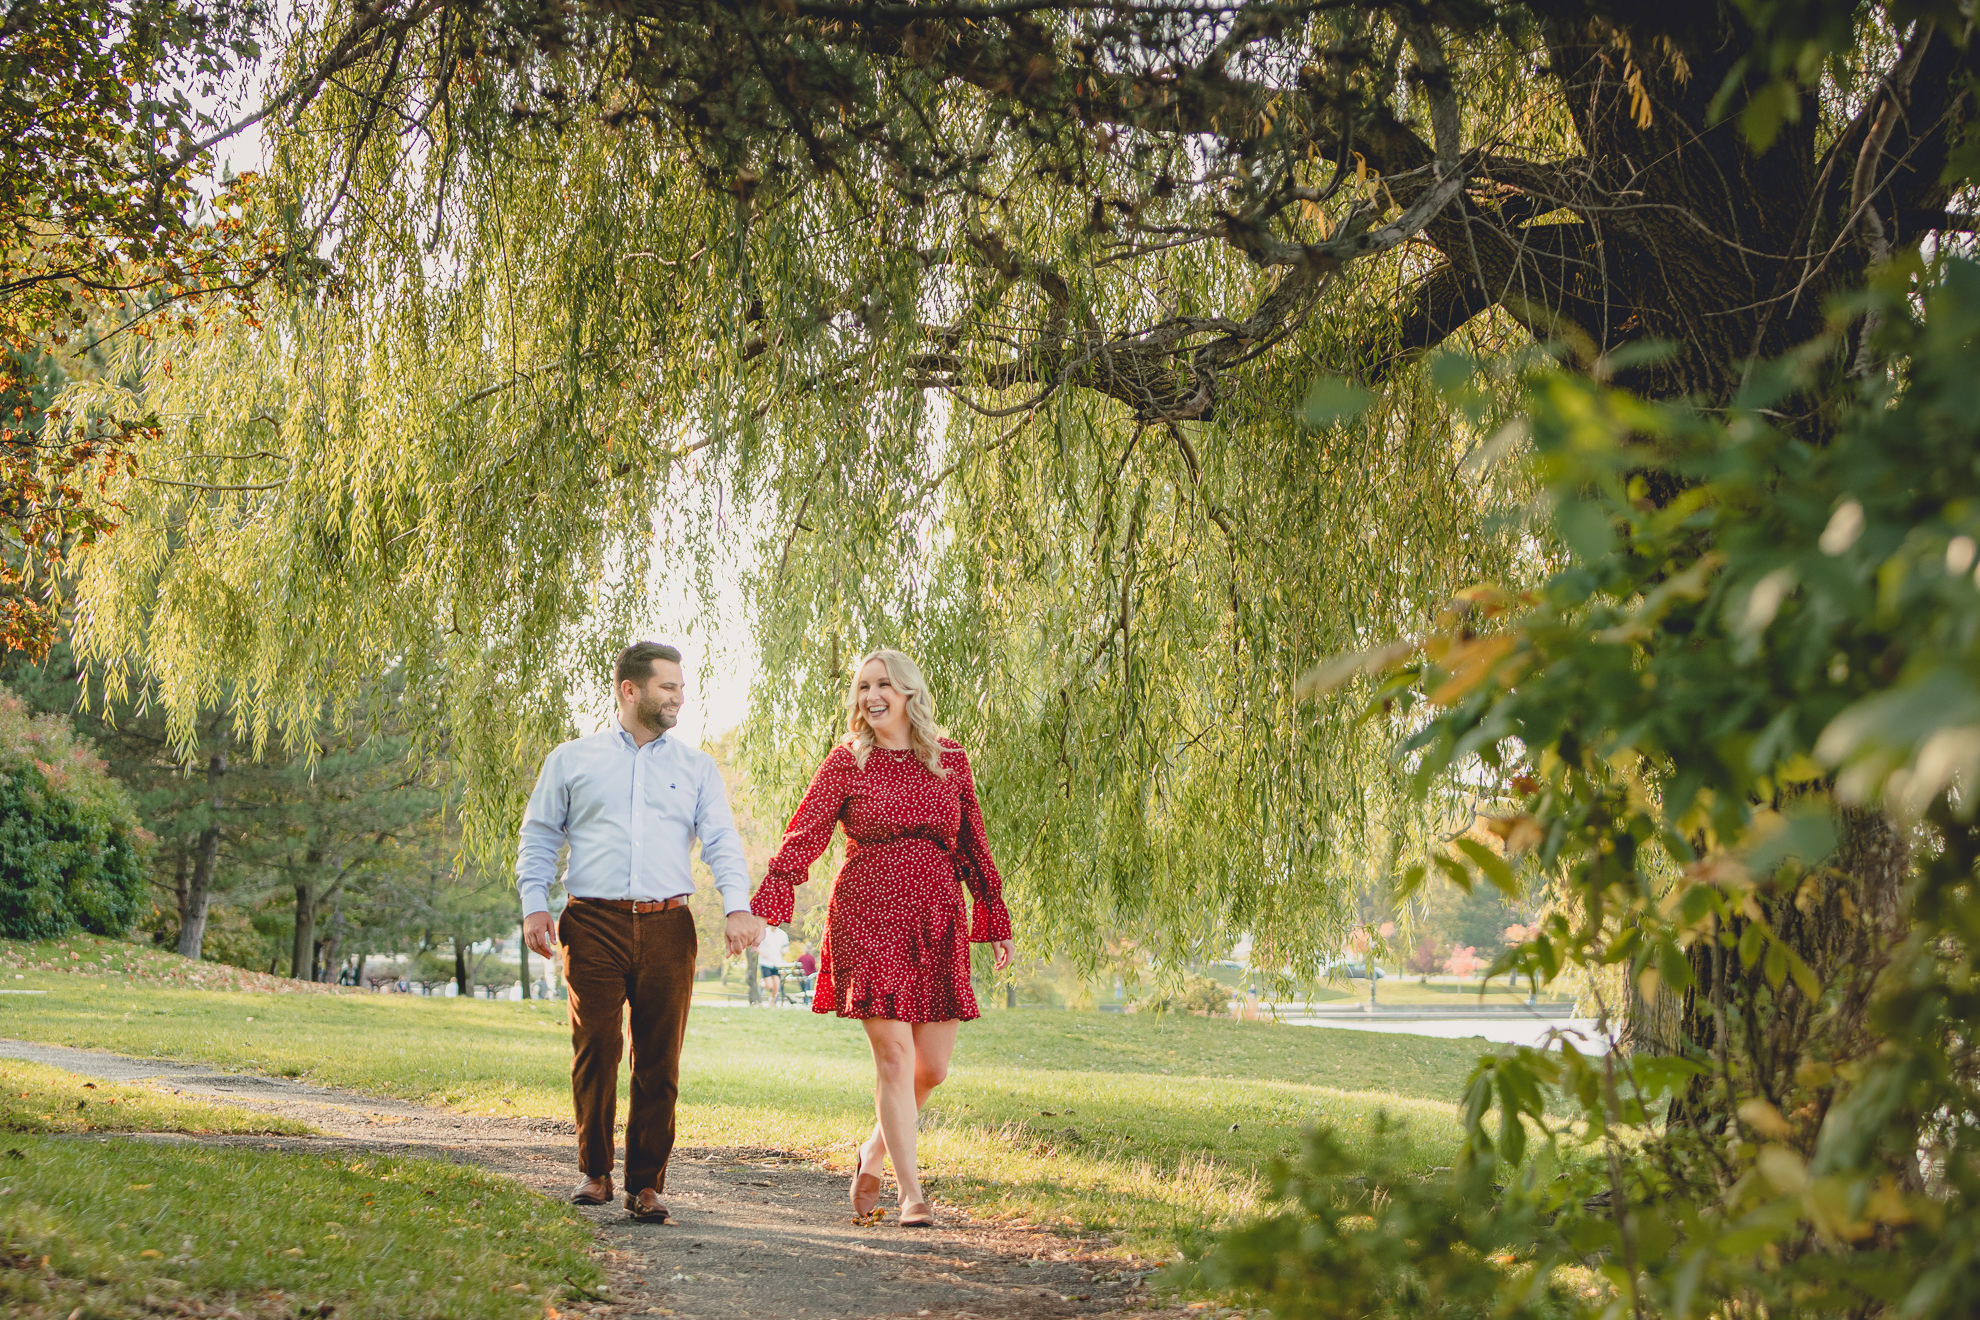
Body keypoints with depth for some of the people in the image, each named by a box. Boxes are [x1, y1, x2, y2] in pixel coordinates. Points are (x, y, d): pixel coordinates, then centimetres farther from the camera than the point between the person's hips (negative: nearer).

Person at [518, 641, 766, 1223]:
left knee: (659, 1062, 0)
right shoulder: (571, 760, 12)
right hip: (594, 924, -1)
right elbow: (538, 837, 13)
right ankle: (595, 1172, 11)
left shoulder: (696, 766, 15)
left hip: (667, 928, 1)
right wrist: (534, 905, 0)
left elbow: (722, 842, 7)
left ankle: (646, 1183, 8)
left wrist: (738, 907, -9)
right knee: (594, 1053, -5)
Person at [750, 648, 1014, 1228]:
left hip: (937, 919, 3)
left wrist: (995, 920, 16)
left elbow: (972, 846, 16)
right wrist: (760, 910, -15)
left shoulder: (950, 759, 10)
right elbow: (803, 836, -4)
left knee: (933, 1063, 2)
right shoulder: (847, 762, 3)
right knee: (894, 1054, -8)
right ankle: (912, 1193, -1)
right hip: (869, 914, -3)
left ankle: (876, 1149, 28)